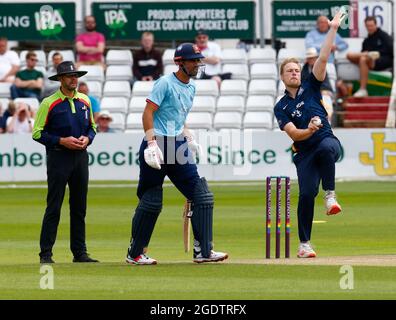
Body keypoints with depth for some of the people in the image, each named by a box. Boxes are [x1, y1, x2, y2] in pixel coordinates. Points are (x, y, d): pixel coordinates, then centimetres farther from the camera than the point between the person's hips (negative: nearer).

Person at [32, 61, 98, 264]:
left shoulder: (84, 101, 10)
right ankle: (46, 253, -4)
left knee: (79, 207, 8)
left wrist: (87, 138, -1)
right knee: (54, 207, -7)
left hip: (80, 156, 5)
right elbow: (37, 133, -6)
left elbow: (92, 127, 20)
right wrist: (62, 141, -15)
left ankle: (80, 252, 13)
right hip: (58, 157, -5)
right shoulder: (49, 103, -6)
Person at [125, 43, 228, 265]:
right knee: (151, 202, -3)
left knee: (203, 196, -1)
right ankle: (135, 254, 9)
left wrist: (189, 138, 14)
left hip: (178, 146, 8)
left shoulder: (191, 87, 15)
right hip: (158, 145, -8)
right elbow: (148, 112, -15)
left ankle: (203, 251, 1)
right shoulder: (166, 83, -10)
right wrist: (151, 143, -23)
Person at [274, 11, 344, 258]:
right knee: (307, 194, -11)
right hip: (304, 153, 1)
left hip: (328, 142, -1)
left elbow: (323, 59, 0)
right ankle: (304, 244, 1)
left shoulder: (310, 88, 8)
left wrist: (333, 30, -8)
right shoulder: (281, 107, 6)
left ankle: (330, 196, -30)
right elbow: (293, 134, -7)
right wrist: (309, 130, -28)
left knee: (326, 147, -38)